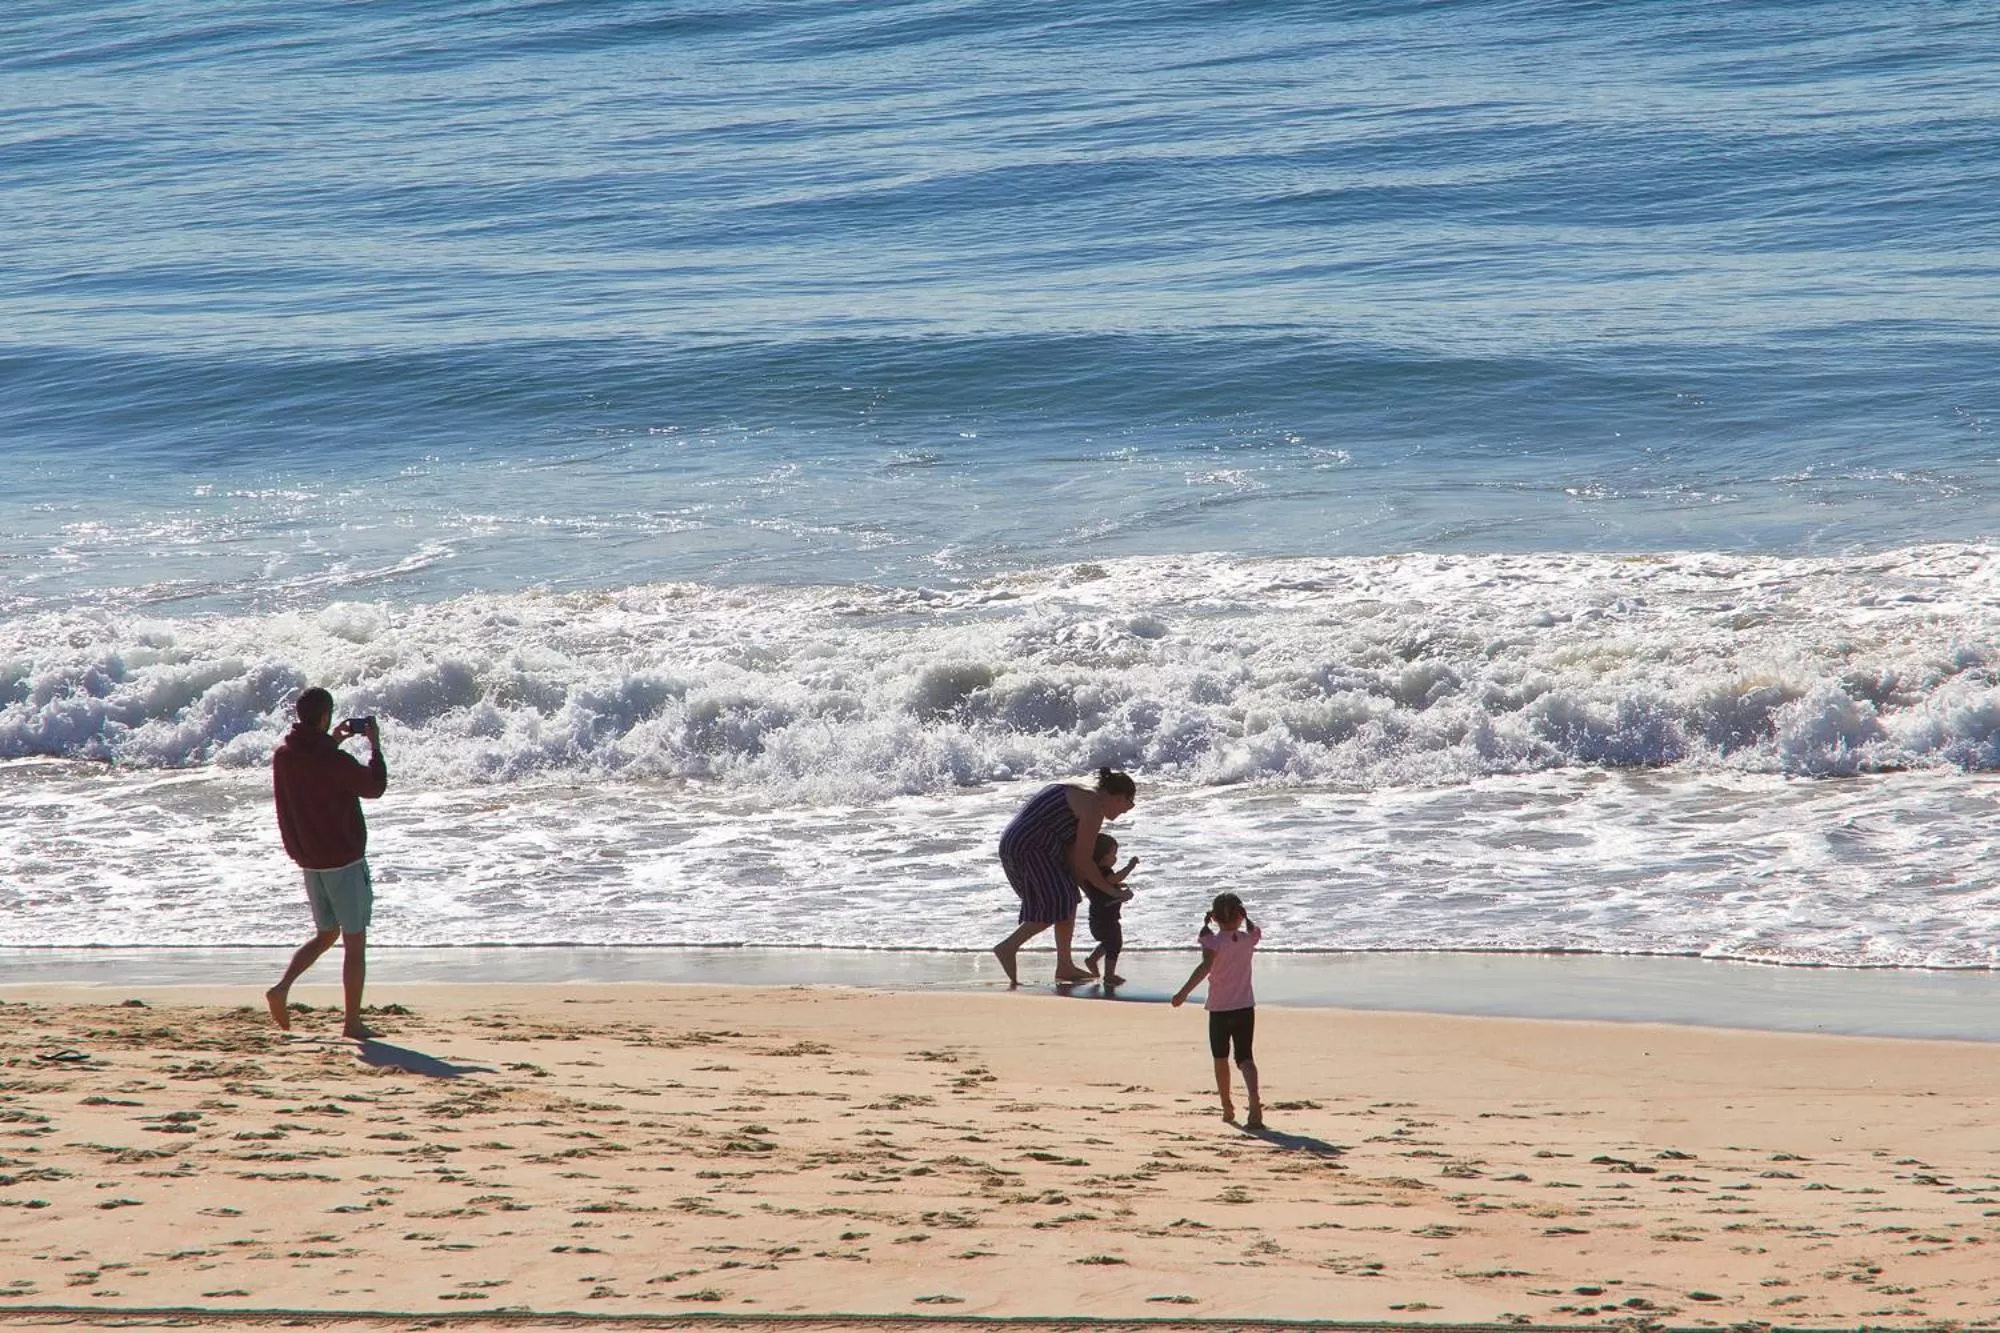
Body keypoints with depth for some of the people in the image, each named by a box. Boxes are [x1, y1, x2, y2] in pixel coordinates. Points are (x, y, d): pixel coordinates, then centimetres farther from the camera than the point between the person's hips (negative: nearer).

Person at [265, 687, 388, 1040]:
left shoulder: (283, 755, -1)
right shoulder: (335, 761, -21)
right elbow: (374, 787, -6)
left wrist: (331, 742, 21)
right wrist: (374, 745, 4)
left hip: (308, 861, 7)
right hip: (344, 861, -7)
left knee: (325, 934, 21)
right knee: (354, 942, 3)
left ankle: (282, 988, 1)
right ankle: (352, 1022, 5)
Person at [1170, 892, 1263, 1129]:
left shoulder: (1214, 940, -13)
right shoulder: (1247, 939, -2)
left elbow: (1205, 966, -30)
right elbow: (1255, 930, 23)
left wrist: (1184, 992, -35)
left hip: (1219, 1010, -2)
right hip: (1245, 1008, 2)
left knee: (1221, 1059, 17)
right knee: (1245, 1058, -1)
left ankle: (1227, 1108, 27)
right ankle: (1254, 1099, -26)